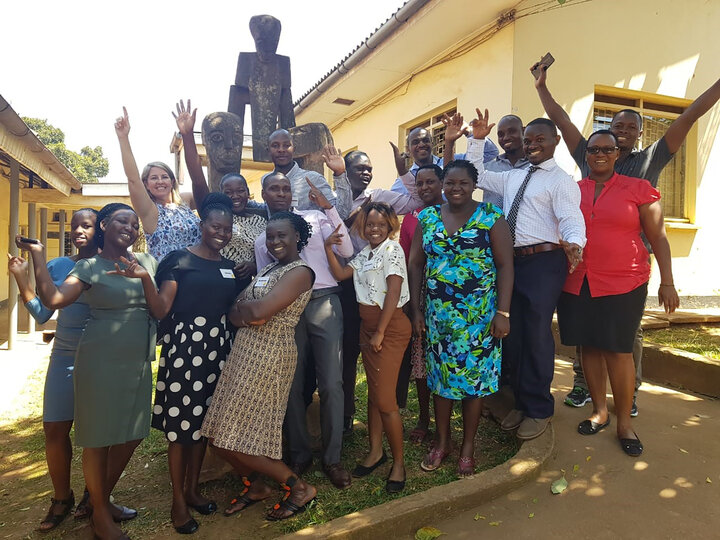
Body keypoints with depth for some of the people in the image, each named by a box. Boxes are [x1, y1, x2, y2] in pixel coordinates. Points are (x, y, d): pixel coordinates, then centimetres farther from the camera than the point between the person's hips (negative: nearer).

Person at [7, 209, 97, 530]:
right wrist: (21, 278, -2)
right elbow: (42, 315, 7)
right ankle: (61, 498, 24)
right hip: (64, 357, 3)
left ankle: (92, 495, 26)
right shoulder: (57, 266, 5)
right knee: (55, 429, 4)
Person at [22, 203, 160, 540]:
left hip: (139, 363, 5)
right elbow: (52, 299, -17)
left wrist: (144, 277, -12)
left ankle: (102, 500, 35)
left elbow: (159, 312, 2)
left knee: (131, 435, 14)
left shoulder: (146, 262, 9)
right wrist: (37, 255, -16)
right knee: (100, 438, 6)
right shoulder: (90, 267, -3)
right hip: (102, 362, -5)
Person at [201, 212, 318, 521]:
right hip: (244, 353, 9)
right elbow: (234, 314, 8)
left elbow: (260, 310, -24)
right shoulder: (268, 270, 16)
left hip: (269, 356, -9)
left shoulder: (300, 272, -11)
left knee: (236, 438, -3)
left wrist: (243, 305, -3)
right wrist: (249, 314, -13)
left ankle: (300, 487, 12)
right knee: (221, 435, 11)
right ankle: (255, 486, 33)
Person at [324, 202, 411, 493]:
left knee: (384, 399, -6)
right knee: (373, 392, 15)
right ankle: (375, 451, 29)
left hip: (390, 327, -8)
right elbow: (341, 274, 7)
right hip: (368, 325, 8)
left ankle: (398, 461, 11)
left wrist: (380, 333, -17)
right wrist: (328, 248, -3)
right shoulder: (365, 253, 14)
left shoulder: (392, 249, -11)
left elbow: (393, 293, -18)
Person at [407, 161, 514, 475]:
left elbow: (505, 265, -6)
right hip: (437, 313, 3)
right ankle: (442, 442, 29)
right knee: (440, 376, 10)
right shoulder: (427, 217, 6)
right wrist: (415, 309, 2)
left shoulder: (492, 217, -3)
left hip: (479, 314, -2)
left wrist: (503, 313, -12)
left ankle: (468, 446, 25)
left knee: (474, 376, 6)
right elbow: (416, 264, 7)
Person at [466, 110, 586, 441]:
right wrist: (477, 141, 15)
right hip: (511, 261, 7)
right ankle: (521, 402, 29)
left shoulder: (561, 181, -3)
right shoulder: (512, 177, 18)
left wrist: (574, 243, -39)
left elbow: (572, 218, -17)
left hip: (544, 262, -7)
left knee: (537, 335, -2)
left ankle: (539, 409, 17)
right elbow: (476, 177, 25)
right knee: (512, 334, 12)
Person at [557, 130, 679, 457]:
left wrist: (667, 282, -1)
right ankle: (599, 411, 24)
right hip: (577, 283, 3)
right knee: (590, 346, 8)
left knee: (618, 350, -2)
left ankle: (624, 421, 14)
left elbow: (658, 237, 4)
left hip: (622, 283, -2)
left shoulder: (638, 189, 3)